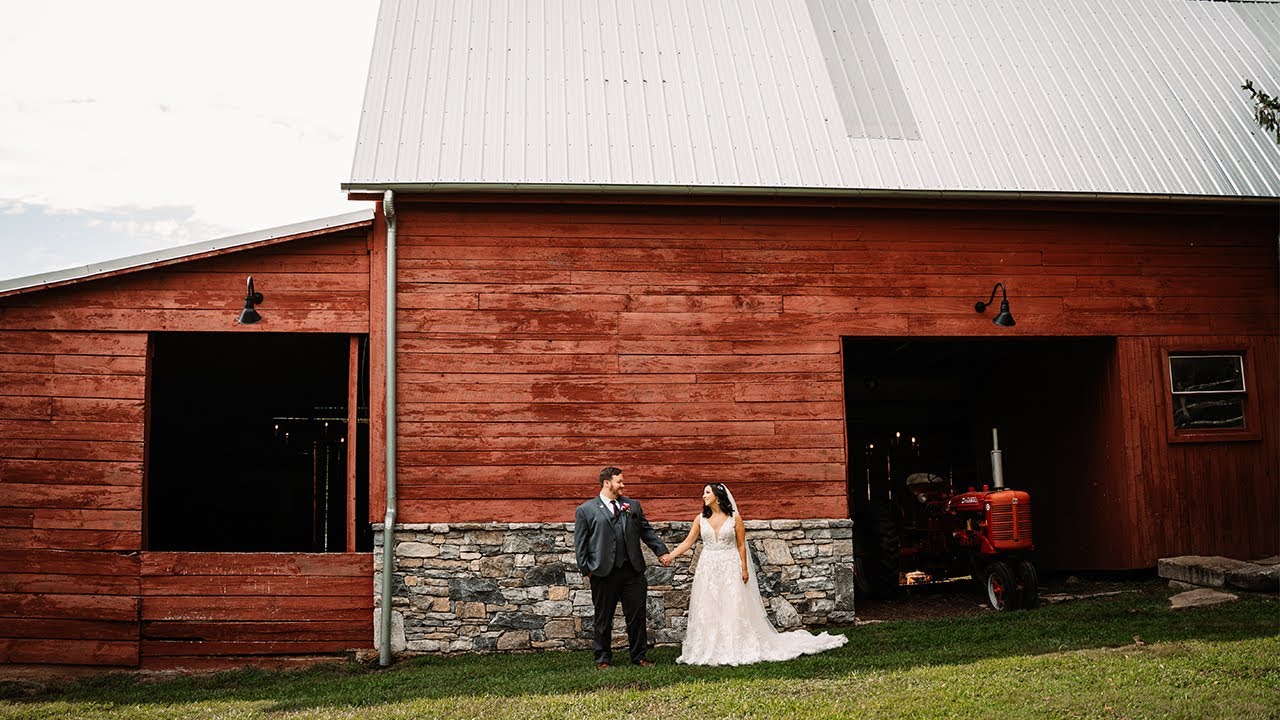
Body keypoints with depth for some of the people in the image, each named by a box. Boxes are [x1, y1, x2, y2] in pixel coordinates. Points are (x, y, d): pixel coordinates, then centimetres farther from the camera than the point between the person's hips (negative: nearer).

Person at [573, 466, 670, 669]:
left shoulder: (633, 505, 13)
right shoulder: (585, 510, 2)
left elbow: (646, 531, 15)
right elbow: (580, 543, 2)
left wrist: (661, 550, 5)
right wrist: (586, 568, -5)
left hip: (632, 570, 3)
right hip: (603, 574, -3)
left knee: (637, 616, 6)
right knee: (603, 619, 7)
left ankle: (639, 656, 18)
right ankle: (603, 658, 19)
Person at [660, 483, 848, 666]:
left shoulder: (734, 518, -4)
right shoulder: (701, 519, 4)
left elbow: (741, 545, -2)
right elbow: (688, 542, 4)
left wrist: (744, 568, -7)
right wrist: (670, 555, -5)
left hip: (731, 569, -3)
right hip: (708, 570, 3)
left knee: (734, 610, -1)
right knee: (708, 612, 3)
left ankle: (738, 650, 6)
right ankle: (711, 651, 9)